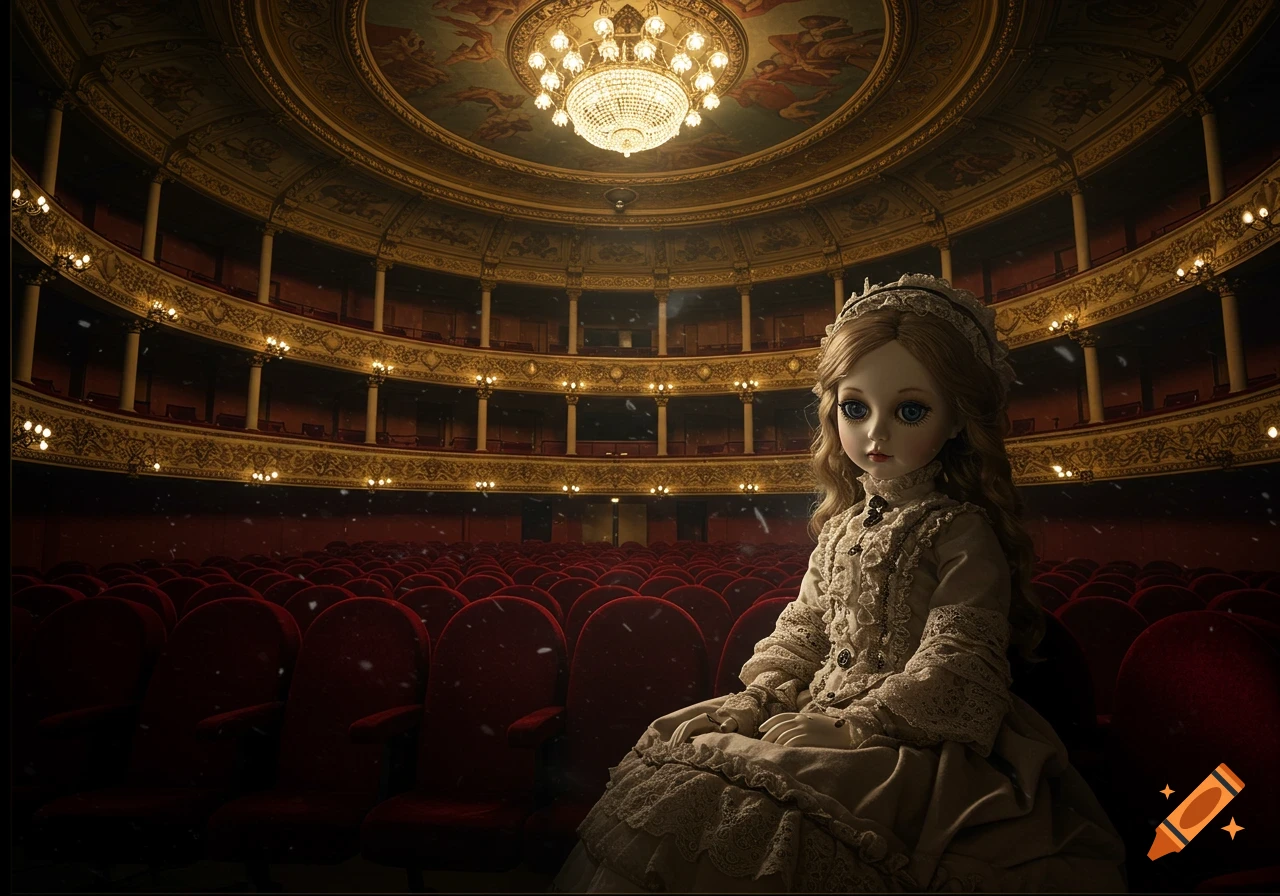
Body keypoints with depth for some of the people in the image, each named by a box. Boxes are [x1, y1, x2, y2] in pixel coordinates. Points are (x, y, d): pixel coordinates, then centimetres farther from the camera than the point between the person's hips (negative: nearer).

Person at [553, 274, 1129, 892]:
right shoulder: (844, 526, 11)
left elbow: (950, 670, -15)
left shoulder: (962, 532, -10)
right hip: (823, 719, 7)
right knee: (676, 749, -7)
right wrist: (757, 698, 0)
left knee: (745, 814, -27)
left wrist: (845, 726, -19)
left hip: (913, 744, -6)